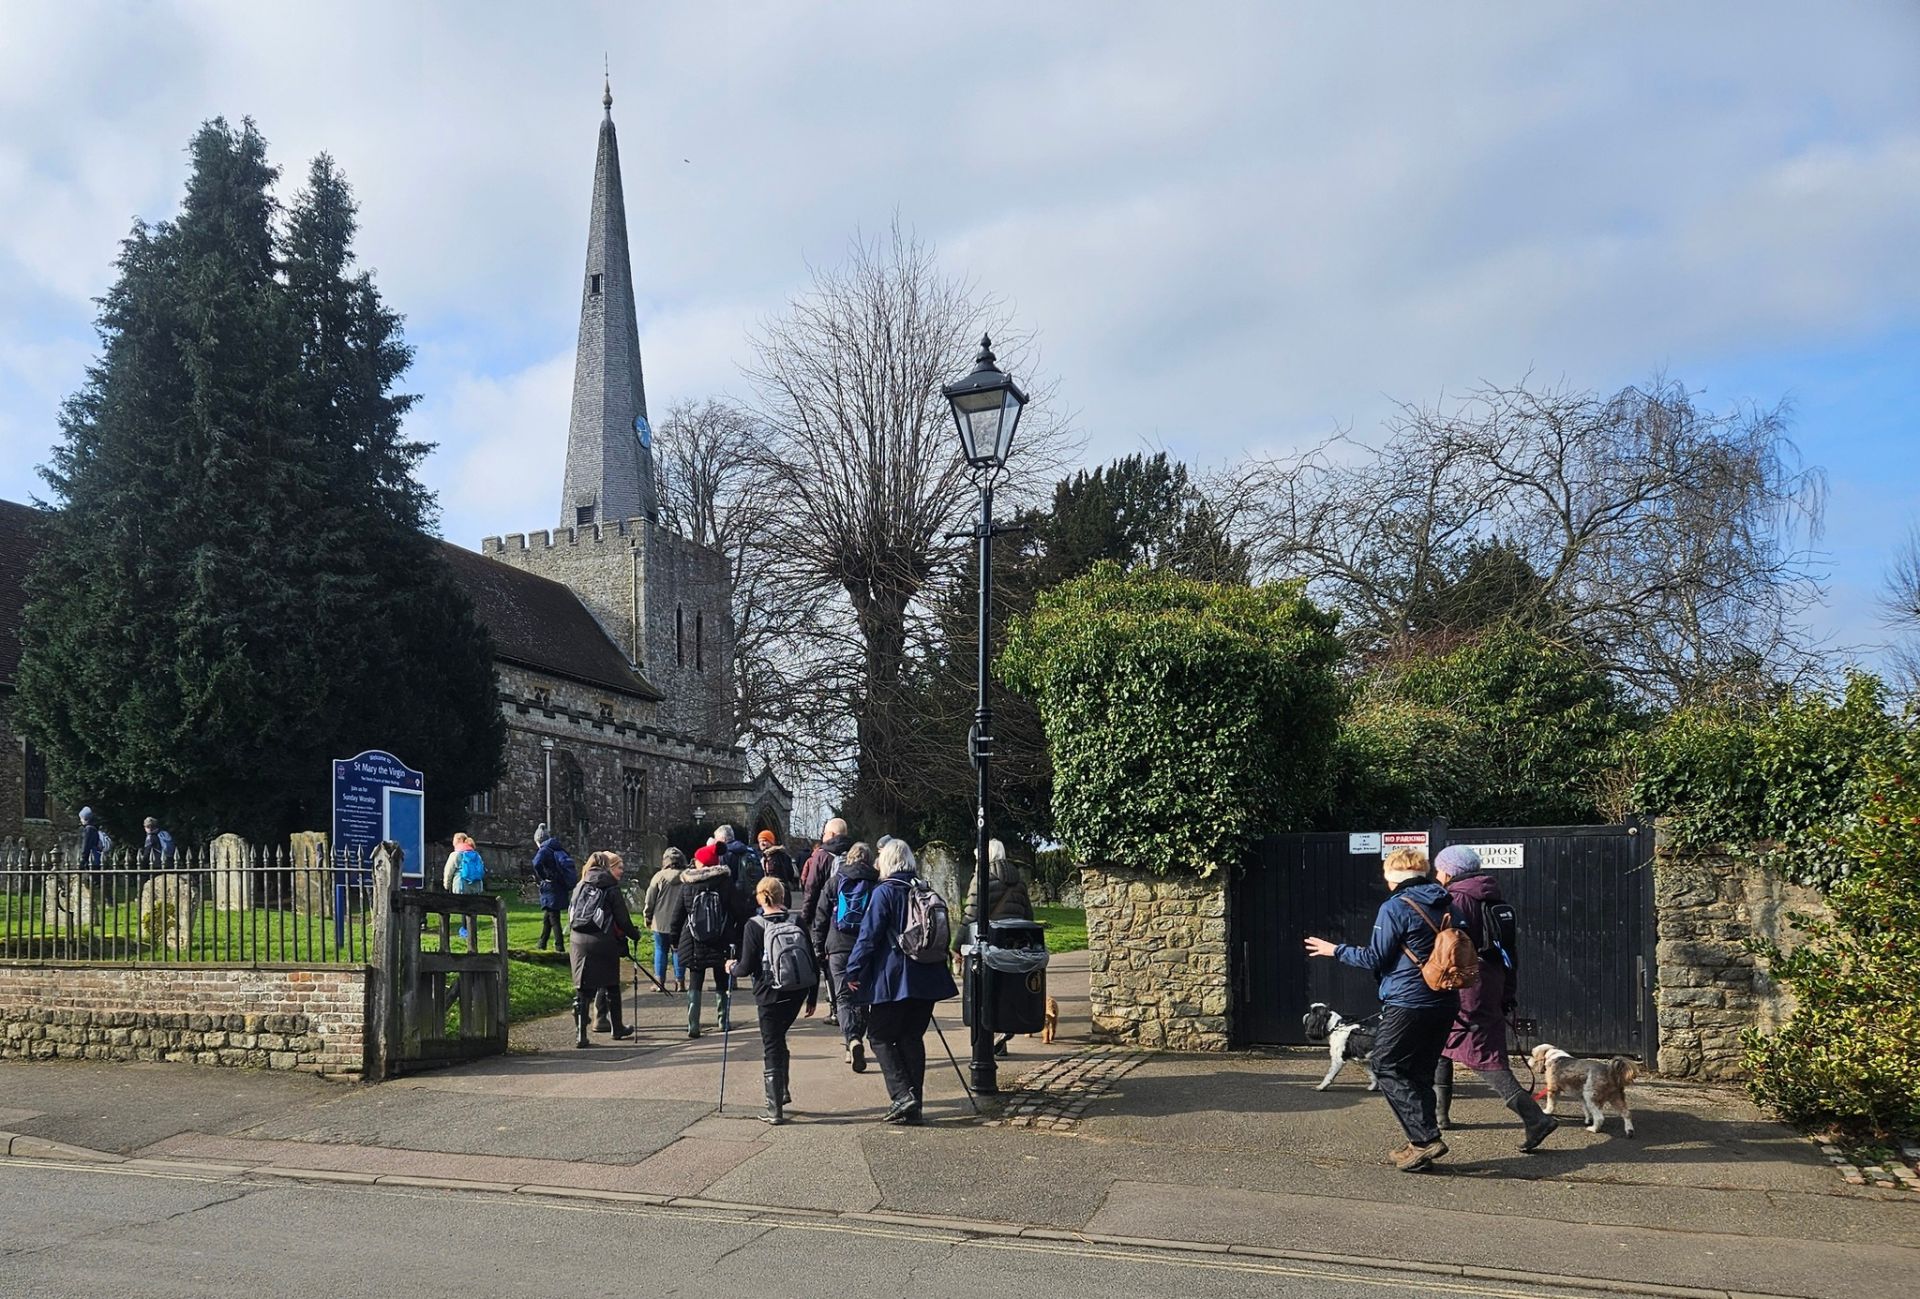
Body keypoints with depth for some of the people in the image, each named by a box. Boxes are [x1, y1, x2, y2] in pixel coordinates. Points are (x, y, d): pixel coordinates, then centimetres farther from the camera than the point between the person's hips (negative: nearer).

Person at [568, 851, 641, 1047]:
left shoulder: (580, 886, 11)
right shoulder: (611, 889, -5)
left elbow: (571, 915, 14)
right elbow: (622, 919, -4)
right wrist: (635, 934, 11)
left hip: (578, 941, 4)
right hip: (603, 942, -4)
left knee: (583, 988, 4)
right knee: (612, 986, 13)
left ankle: (580, 1033, -5)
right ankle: (617, 1029, 25)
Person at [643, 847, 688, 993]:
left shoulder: (659, 876, -6)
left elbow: (650, 900, -2)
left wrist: (647, 917, 9)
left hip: (661, 922, -2)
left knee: (660, 950, 8)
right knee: (679, 951, 10)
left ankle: (659, 981, 6)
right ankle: (680, 982, 10)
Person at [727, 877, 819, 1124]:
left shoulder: (754, 926, -10)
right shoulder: (797, 922, 1)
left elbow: (748, 967, -12)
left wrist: (732, 967, 11)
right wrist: (812, 997, 13)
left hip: (770, 995, -4)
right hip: (797, 993, 4)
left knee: (771, 1048, 4)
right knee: (778, 1040, 25)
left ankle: (775, 1110, 7)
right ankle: (782, 1091, 29)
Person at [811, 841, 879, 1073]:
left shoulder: (834, 881, 5)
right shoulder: (877, 884, 3)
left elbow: (821, 917, 5)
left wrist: (818, 948, 9)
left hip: (839, 948, -1)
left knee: (844, 996, -1)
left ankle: (852, 1039, -21)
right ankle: (855, 1040, 19)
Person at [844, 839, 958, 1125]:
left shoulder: (884, 892, -8)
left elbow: (869, 935, -12)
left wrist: (854, 971, -7)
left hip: (893, 980, -6)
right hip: (926, 979, 6)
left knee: (880, 1036, 3)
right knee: (912, 1038, 11)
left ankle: (902, 1095, -11)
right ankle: (913, 1105, 10)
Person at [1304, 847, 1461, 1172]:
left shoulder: (1395, 908, -11)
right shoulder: (1444, 906, 10)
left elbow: (1375, 958, -9)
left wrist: (1336, 950, 5)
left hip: (1407, 1004, -8)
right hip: (1445, 1004, 8)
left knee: (1387, 1068, 0)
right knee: (1420, 1073, 14)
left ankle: (1426, 1137, -9)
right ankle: (1420, 1144, 13)